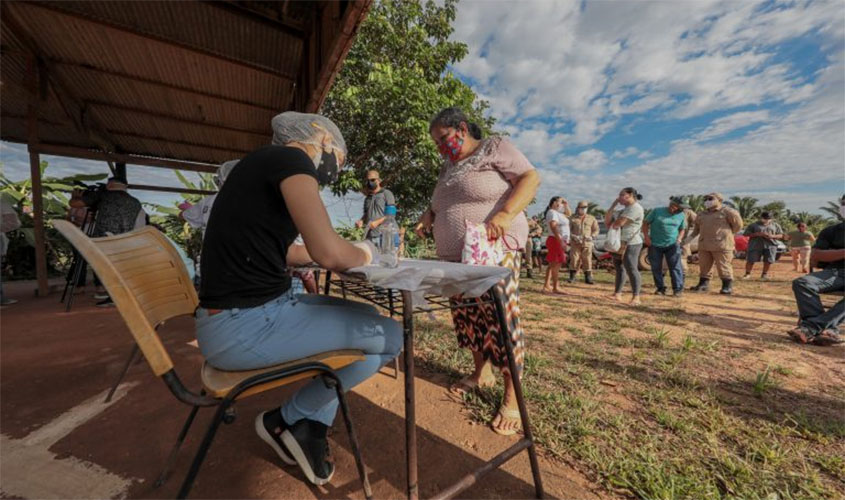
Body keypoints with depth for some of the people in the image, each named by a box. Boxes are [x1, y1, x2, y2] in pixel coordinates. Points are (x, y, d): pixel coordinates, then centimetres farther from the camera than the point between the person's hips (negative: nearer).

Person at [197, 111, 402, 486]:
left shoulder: (265, 166, 18)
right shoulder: (290, 158, -11)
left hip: (257, 311, 10)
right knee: (389, 336, -7)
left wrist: (350, 251, 22)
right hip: (243, 325, -10)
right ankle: (287, 419, 12)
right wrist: (363, 254, -2)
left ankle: (311, 427, 18)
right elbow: (329, 252, -25)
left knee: (368, 319, 13)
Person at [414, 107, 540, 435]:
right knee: (466, 314, 9)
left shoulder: (494, 148, 1)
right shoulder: (448, 166, 21)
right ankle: (481, 373, 29)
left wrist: (504, 215, -22)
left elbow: (531, 178, -6)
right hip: (455, 256, 7)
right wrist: (429, 215, 6)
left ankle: (512, 395, 8)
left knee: (500, 317, -7)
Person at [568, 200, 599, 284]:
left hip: (587, 243, 1)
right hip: (575, 243, -1)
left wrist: (592, 237, -10)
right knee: (574, 259, -2)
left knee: (587, 260, 1)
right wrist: (573, 236, -15)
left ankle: (588, 278, 9)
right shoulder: (572, 218, 5)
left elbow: (596, 230, 9)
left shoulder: (591, 218, 9)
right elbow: (568, 230, 2)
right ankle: (572, 277, 5)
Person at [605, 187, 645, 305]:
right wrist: (613, 205, 7)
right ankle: (617, 293, 19)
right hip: (619, 244, 9)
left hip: (631, 244, -9)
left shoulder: (635, 208, -11)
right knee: (619, 268, 11)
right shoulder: (624, 209, 19)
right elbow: (607, 221, 12)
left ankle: (636, 297, -5)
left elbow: (618, 223, -20)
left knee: (631, 269, -10)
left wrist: (611, 225, 3)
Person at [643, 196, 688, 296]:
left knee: (675, 267, -2)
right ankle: (660, 288, 16)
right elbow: (645, 224, 1)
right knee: (656, 267, 4)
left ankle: (678, 288, 7)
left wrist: (679, 239, 0)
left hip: (672, 245, 2)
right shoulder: (657, 211, -2)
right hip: (655, 245, -1)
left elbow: (682, 229, 19)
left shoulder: (681, 216, 8)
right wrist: (646, 237, -9)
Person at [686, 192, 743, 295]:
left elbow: (738, 224, 3)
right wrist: (691, 236, 10)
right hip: (704, 245, 6)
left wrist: (727, 234, 8)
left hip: (721, 245, -5)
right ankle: (703, 284, 17)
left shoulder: (728, 212, -2)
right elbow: (697, 227, 22)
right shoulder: (702, 214, 15)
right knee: (704, 266, 9)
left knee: (724, 267, -2)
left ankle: (728, 286, 7)